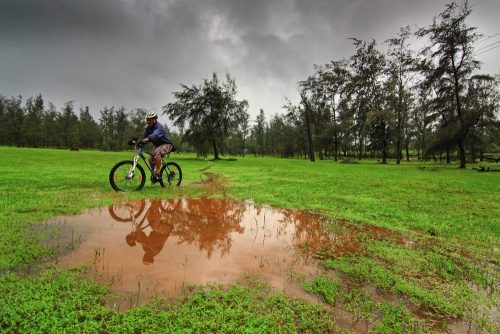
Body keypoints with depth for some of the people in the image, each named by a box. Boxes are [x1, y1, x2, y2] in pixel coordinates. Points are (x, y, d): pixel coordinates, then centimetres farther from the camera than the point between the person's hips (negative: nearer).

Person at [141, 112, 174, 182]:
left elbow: (155, 135, -45)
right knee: (151, 160, 0)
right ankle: (154, 175, 21)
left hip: (166, 144, -8)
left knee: (157, 152, -34)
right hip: (157, 145, 8)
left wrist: (147, 139, -63)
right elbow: (145, 137, -5)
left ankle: (158, 172, -28)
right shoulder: (147, 128, 1)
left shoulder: (159, 127, -24)